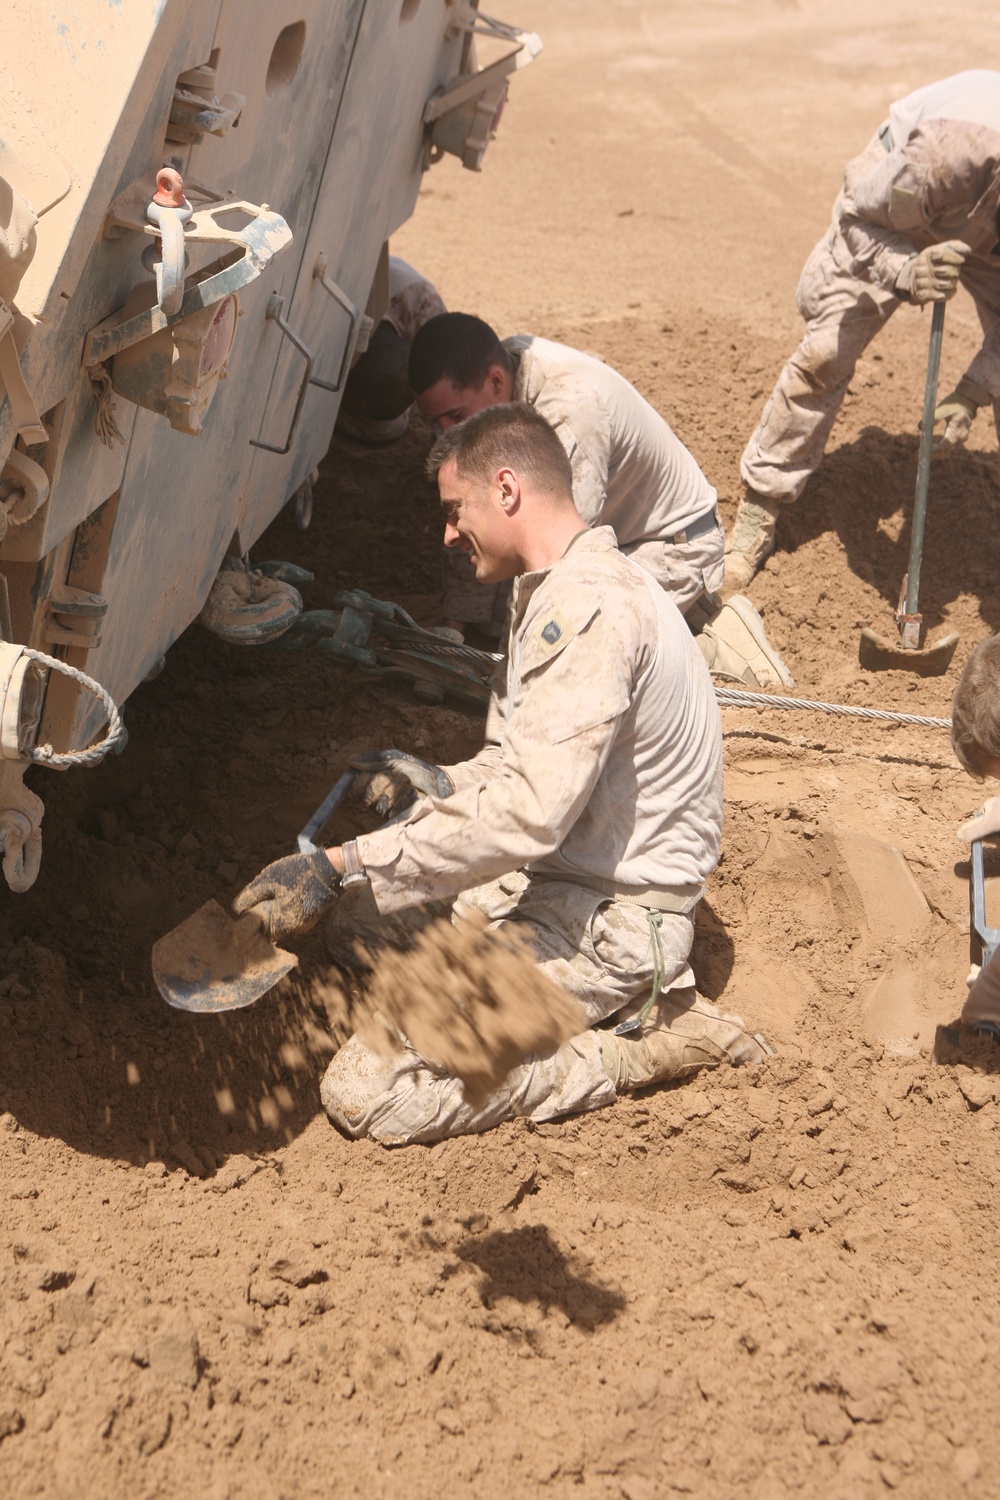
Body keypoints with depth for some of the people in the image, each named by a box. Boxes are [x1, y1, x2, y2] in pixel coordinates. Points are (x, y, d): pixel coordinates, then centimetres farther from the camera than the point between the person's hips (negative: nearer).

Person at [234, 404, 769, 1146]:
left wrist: (343, 867, -30)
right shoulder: (559, 589, 14)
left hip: (605, 921, -11)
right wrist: (446, 781, 3)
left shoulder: (591, 610, -22)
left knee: (365, 1091, -18)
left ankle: (639, 1049, -6)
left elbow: (529, 815, -31)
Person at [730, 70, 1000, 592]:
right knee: (825, 351, -8)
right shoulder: (949, 150, -46)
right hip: (895, 203, -2)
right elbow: (861, 217, -25)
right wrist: (904, 273, -45)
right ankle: (759, 510, 5)